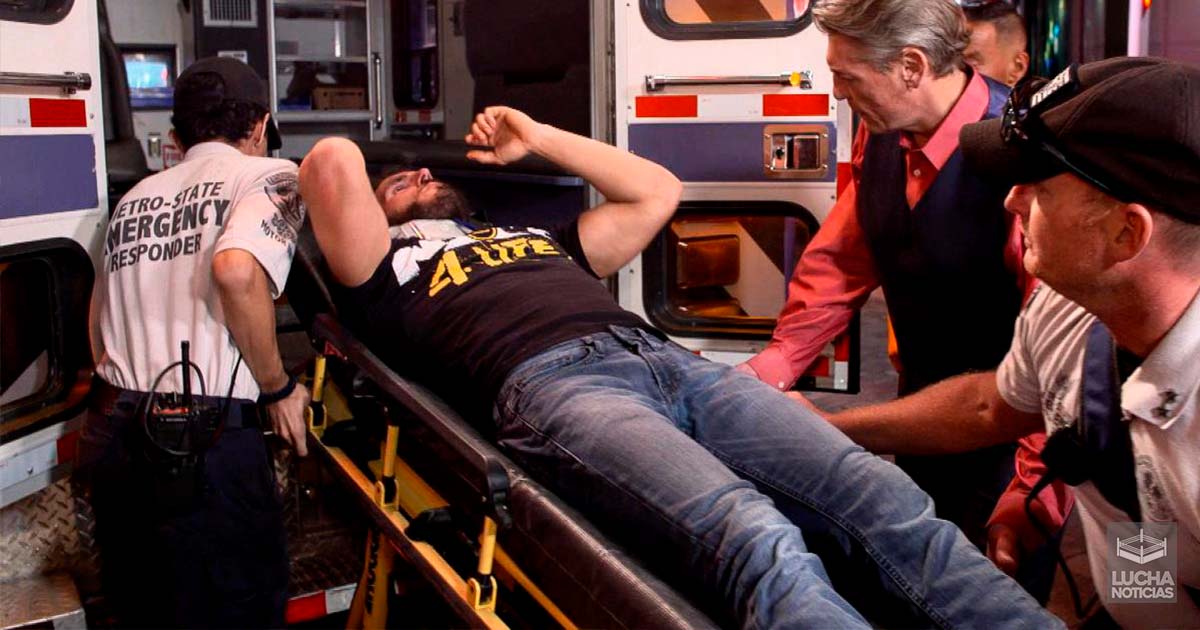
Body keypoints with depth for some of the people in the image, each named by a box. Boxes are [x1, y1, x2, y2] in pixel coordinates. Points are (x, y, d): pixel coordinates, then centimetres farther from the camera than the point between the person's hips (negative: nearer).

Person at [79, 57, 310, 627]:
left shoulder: (136, 197, 18)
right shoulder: (268, 175, -1)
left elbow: (99, 331, 18)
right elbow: (236, 270, -22)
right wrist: (278, 388, -10)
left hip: (110, 433, 7)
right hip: (205, 444, -6)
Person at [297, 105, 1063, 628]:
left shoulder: (539, 236, 41)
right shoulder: (390, 270, 25)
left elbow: (657, 192, 42)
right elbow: (332, 164, 9)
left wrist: (539, 138, 46)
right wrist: (358, 176, 34)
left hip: (668, 360, 6)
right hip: (551, 383, -6)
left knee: (884, 498, -18)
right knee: (755, 540, -35)